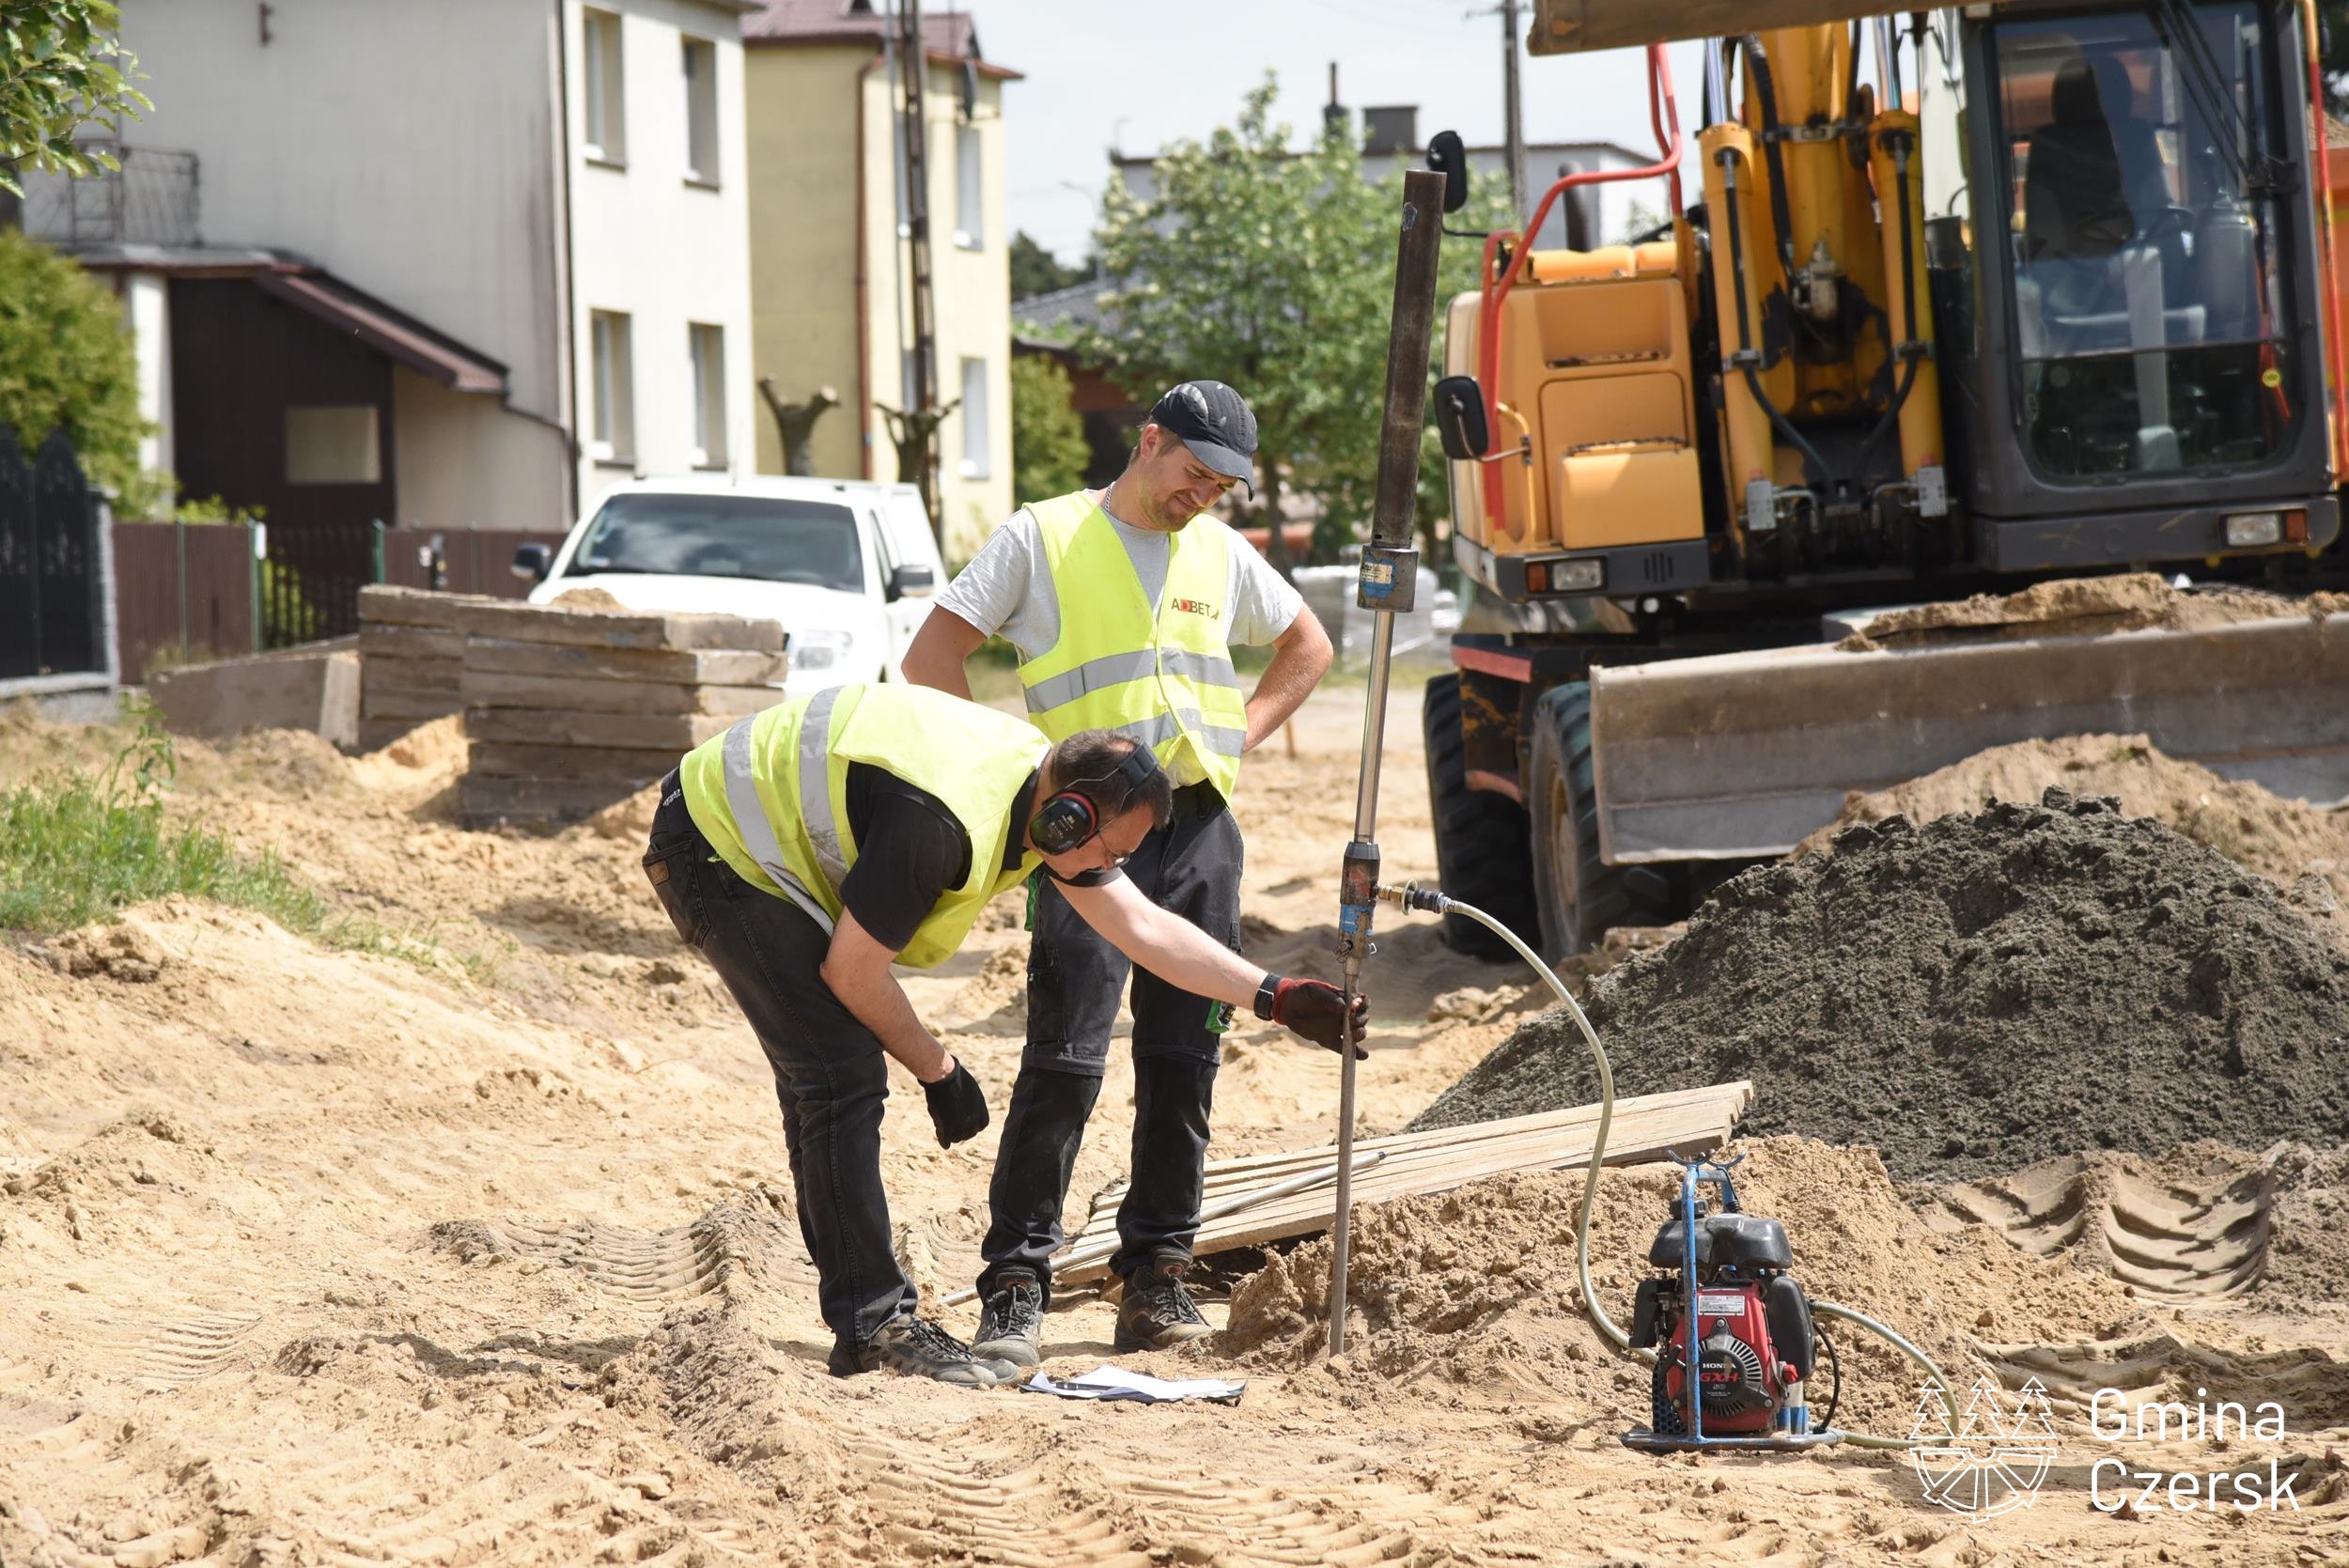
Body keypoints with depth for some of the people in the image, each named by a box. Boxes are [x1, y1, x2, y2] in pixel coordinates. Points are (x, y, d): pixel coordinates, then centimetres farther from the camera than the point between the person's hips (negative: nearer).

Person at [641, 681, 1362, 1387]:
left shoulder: (1047, 789, -4)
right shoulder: (941, 821, -33)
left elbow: (1143, 926, 5)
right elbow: (851, 971, -22)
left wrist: (1274, 996, -2)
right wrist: (938, 1070, -8)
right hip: (714, 848, -10)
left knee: (827, 1085, 12)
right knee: (842, 1074, -15)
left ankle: (868, 1321, 17)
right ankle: (872, 1328, -11)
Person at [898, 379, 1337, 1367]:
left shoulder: (1221, 554, 16)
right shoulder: (1044, 537, 2)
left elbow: (1307, 646, 31)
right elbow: (930, 661, 0)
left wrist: (1242, 733, 14)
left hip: (1199, 830, 5)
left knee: (1184, 1061, 5)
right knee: (1066, 1060, -13)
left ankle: (1157, 1274, 13)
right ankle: (1014, 1286, -10)